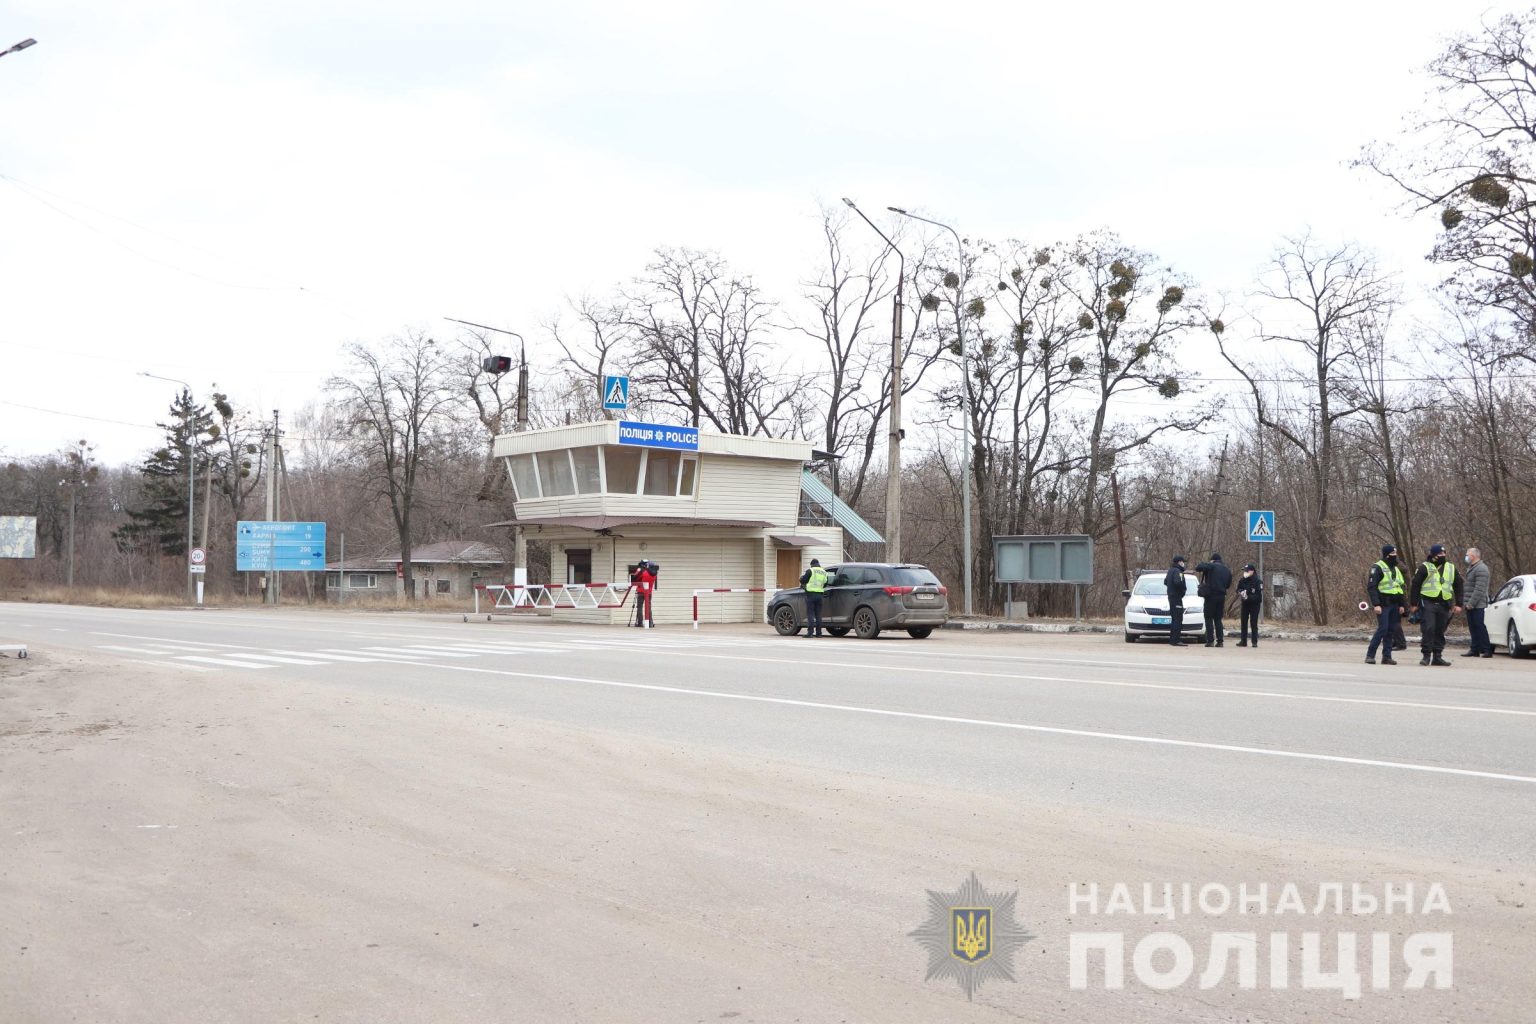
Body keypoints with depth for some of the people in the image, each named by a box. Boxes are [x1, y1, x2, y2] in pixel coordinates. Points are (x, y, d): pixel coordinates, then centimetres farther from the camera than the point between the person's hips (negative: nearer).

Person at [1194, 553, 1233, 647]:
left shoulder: (1211, 566, -8)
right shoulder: (1227, 570, 12)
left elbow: (1198, 568, -20)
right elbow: (1228, 585, 18)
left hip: (1211, 596, -6)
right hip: (1222, 596, 6)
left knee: (1209, 618, -1)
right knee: (1218, 619, 11)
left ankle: (1210, 641, -7)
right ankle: (1220, 641, 5)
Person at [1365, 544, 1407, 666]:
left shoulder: (1396, 569, 18)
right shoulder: (1377, 568, -7)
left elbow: (1400, 587, 24)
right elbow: (1371, 587, -13)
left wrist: (1401, 604, 17)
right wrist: (1376, 604, -20)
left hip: (1394, 605, 7)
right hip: (1383, 604, -7)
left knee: (1391, 630, 5)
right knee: (1382, 629, -13)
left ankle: (1387, 656, 10)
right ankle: (1370, 655, -7)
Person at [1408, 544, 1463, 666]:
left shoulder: (1451, 568, 13)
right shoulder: (1425, 568, -1)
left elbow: (1458, 586, 17)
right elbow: (1415, 585, -1)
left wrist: (1458, 604, 9)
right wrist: (1413, 604, -4)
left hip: (1443, 605, 4)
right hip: (1428, 603, -4)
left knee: (1440, 631, 7)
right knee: (1428, 629, -10)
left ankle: (1437, 657, 13)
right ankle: (1426, 655, -4)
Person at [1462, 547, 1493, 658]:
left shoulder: (1481, 569, -14)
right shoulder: (1471, 568, 19)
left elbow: (1479, 589, -21)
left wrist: (1471, 603, -21)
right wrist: (1467, 603, 15)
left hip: (1477, 605, -10)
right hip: (1470, 605, 10)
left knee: (1480, 627, -8)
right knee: (1473, 628, 10)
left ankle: (1487, 650, -4)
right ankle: (1475, 650, 13)